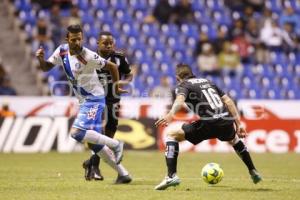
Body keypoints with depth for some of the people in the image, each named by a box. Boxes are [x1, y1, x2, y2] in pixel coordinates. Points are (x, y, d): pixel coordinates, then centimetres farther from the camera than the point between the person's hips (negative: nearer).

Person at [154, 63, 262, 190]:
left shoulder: (183, 86, 11)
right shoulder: (207, 82, 29)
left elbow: (180, 100, -14)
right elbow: (228, 101, 21)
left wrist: (170, 115, -32)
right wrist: (238, 124, 22)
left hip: (208, 123, -6)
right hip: (227, 121, 6)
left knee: (171, 135, 7)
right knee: (234, 138, 41)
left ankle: (172, 176, -8)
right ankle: (253, 173, 47)